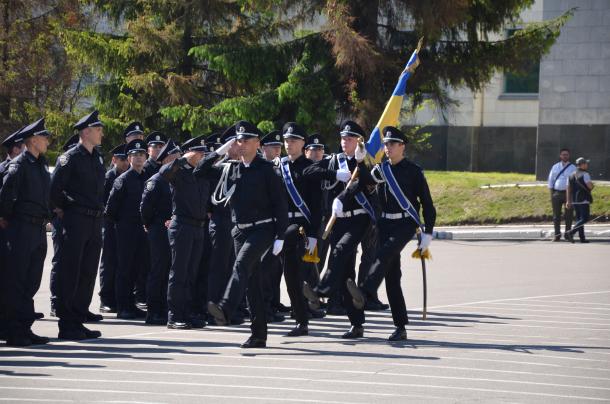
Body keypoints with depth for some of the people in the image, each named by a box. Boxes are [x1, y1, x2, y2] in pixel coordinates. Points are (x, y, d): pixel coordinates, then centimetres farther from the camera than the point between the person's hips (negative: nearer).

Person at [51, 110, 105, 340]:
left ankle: (79, 318, 15)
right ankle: (66, 325, -5)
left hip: (95, 222, 8)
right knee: (70, 273, -6)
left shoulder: (98, 159, 16)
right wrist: (60, 209, -4)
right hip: (76, 221, -8)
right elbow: (55, 186, -12)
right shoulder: (70, 157, -9)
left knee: (88, 272, 9)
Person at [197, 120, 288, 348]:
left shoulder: (266, 170, -4)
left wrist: (279, 237, -11)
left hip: (262, 230, -6)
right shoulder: (231, 169, 11)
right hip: (240, 231, 6)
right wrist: (219, 152, 3)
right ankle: (258, 336, 10)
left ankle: (225, 309, -47)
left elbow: (280, 204, -6)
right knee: (252, 283, 7)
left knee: (242, 264, -29)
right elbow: (200, 172, 14)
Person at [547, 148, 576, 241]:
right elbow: (551, 180, 13)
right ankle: (557, 235, 5)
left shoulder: (572, 168, 5)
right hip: (556, 192, 2)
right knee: (556, 215, 1)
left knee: (568, 215, 0)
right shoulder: (555, 167, 12)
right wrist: (551, 193, 3)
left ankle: (567, 234, 7)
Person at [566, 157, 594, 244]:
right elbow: (590, 186, -20)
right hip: (584, 200, -8)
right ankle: (571, 232, -21)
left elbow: (568, 189, 10)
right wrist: (591, 185, 4)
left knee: (579, 219, 12)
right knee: (584, 219, -6)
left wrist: (568, 201, 12)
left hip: (574, 200, 8)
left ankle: (582, 237, 9)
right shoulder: (585, 174, -11)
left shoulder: (572, 175, 11)